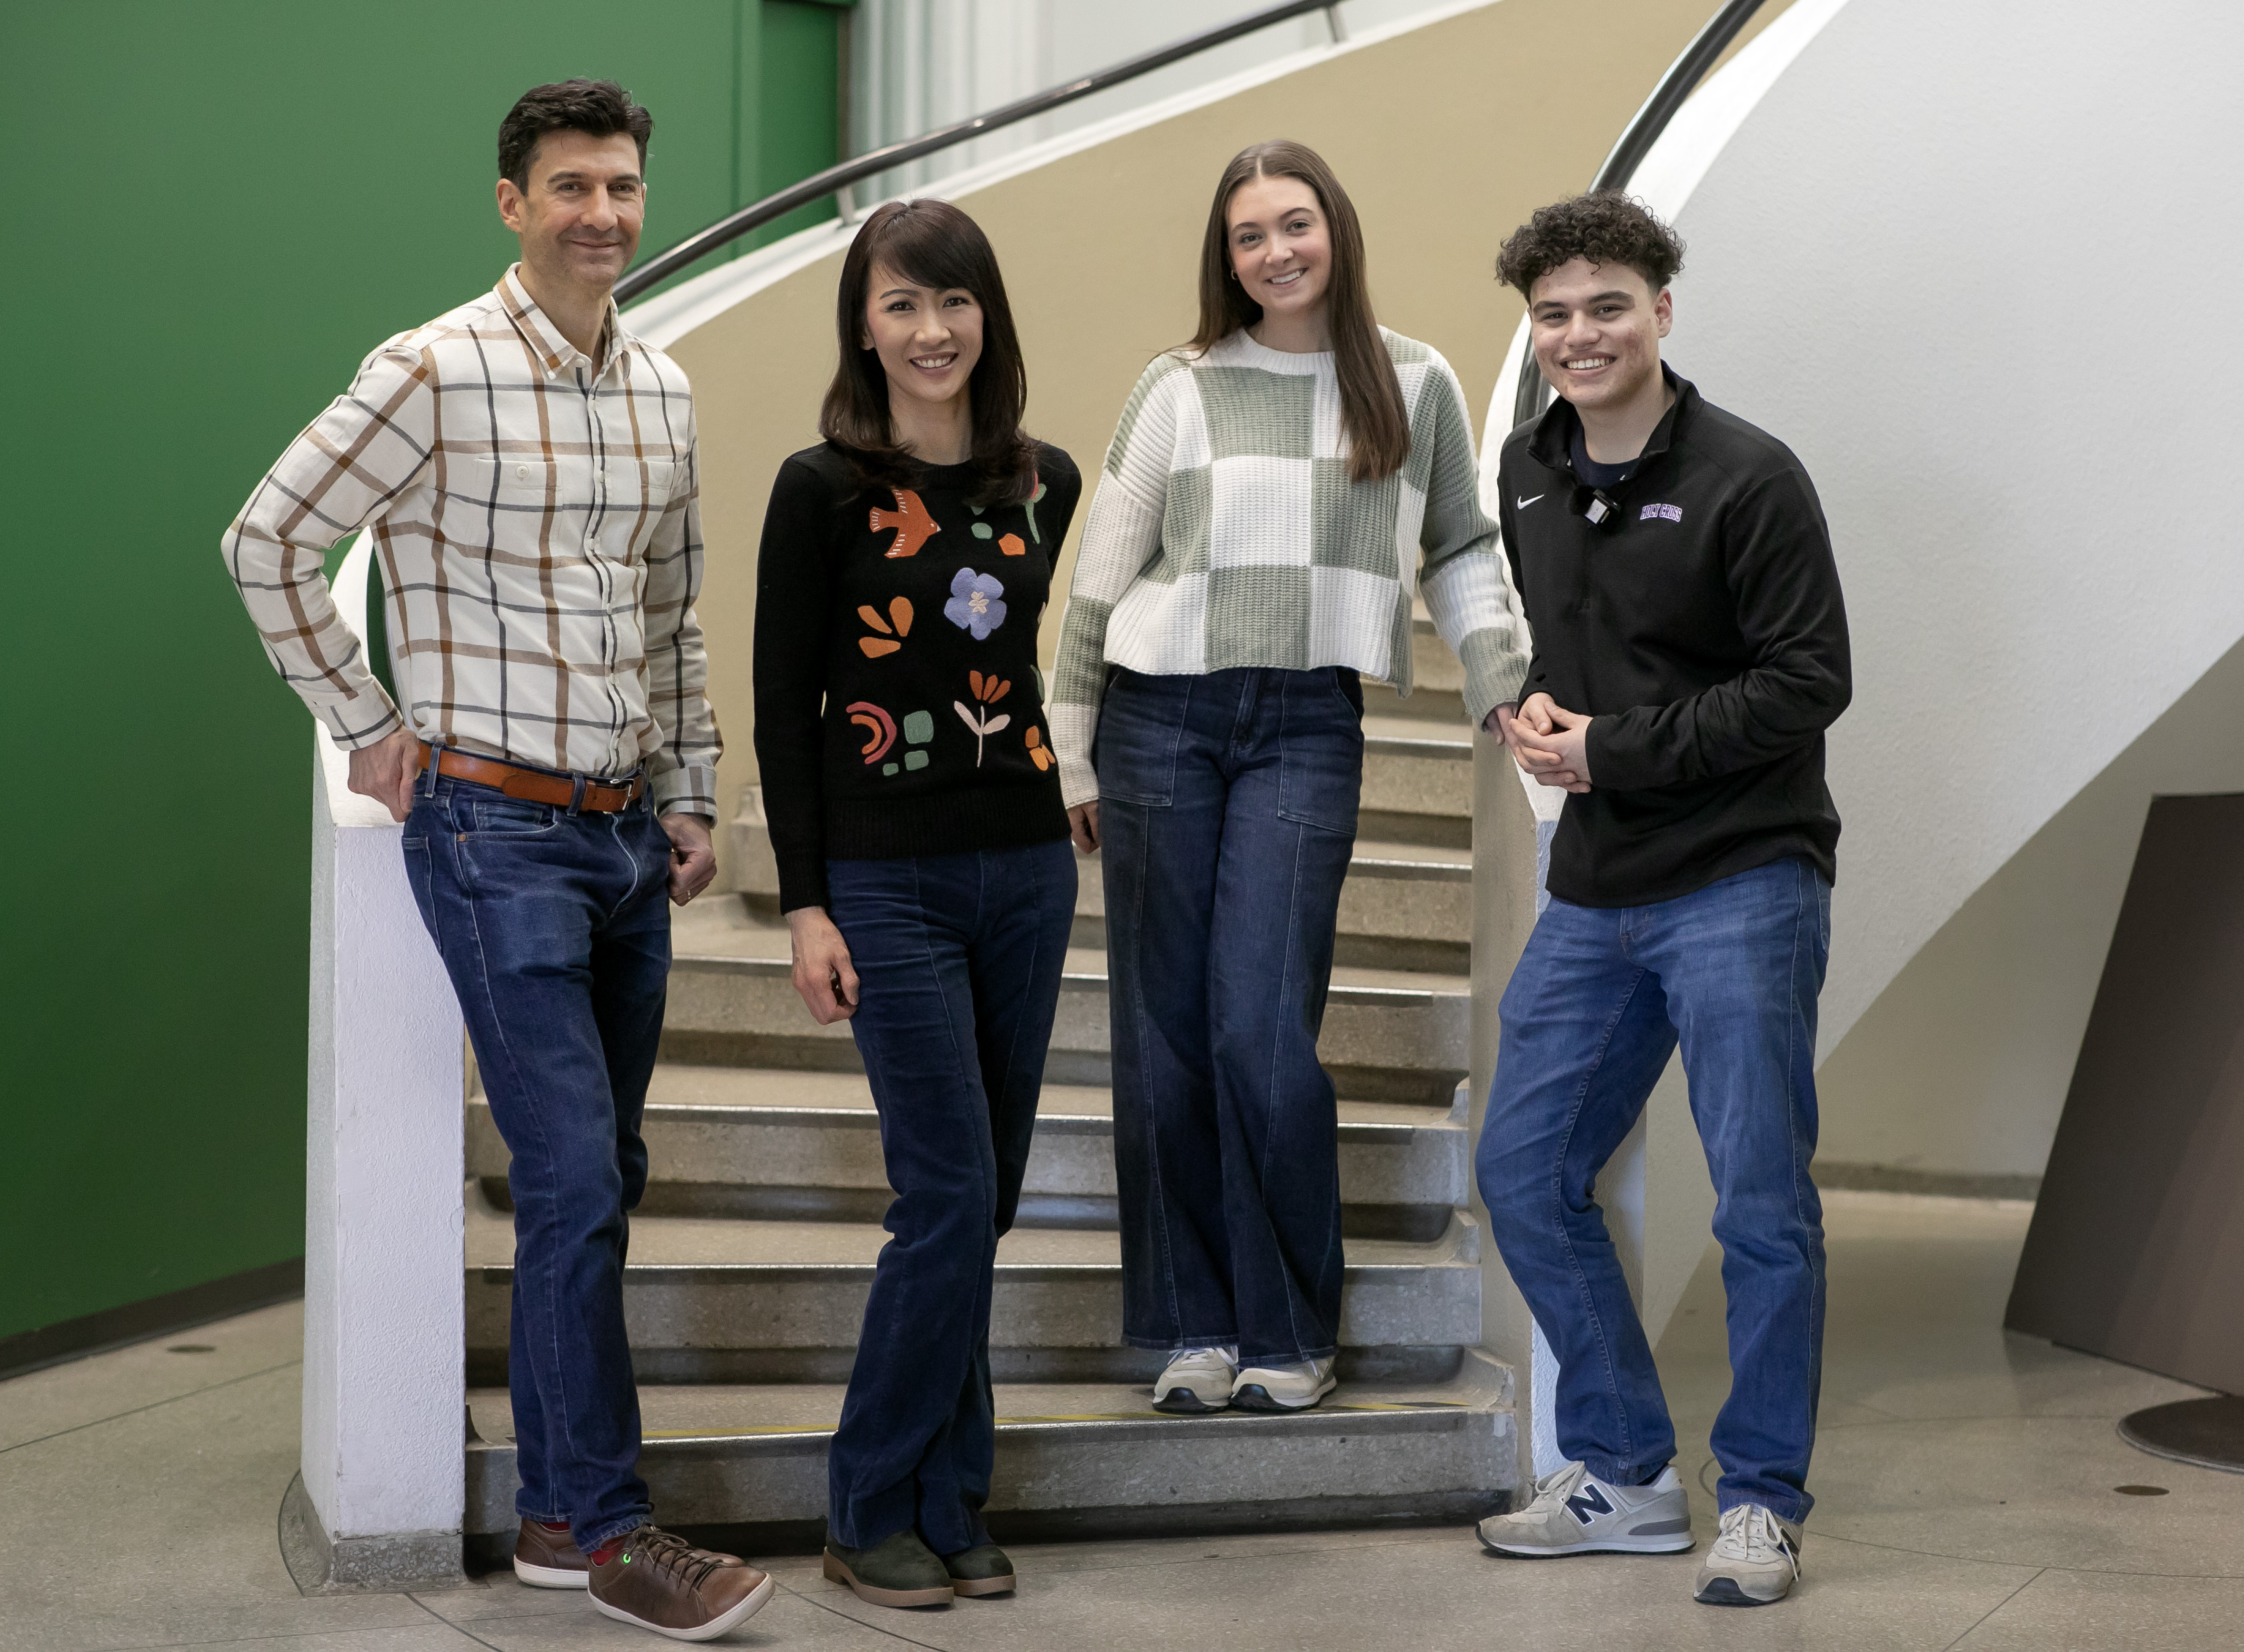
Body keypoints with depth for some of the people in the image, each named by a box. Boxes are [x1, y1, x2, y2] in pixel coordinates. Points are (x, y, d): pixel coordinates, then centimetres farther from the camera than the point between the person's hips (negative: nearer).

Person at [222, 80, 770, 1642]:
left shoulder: (664, 388, 9)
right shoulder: (437, 374, -11)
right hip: (496, 827, -7)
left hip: (628, 830, 7)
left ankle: (558, 1504, 21)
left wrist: (692, 794, 13)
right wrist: (367, 725, -5)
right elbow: (269, 540, -7)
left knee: (597, 1182, 11)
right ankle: (610, 1527, 3)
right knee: (575, 1181, -8)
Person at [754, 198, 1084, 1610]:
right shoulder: (823, 489, -6)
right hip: (889, 882, -5)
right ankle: (876, 1514, 6)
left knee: (983, 1198, 8)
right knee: (953, 1194, -8)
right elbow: (783, 704, -5)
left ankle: (953, 1508, 18)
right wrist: (807, 906, -10)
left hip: (1026, 868, 5)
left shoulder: (1045, 484, 7)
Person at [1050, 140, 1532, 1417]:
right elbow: (1105, 570, 11)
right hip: (1161, 716, 1)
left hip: (1308, 726, -1)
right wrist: (1070, 750, 10)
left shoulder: (1414, 386, 8)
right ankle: (1194, 1326, 14)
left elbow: (1462, 551, 16)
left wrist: (1513, 688, 5)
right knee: (1167, 1031, 2)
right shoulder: (1179, 388, 7)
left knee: (1263, 1034, -9)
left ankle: (1291, 1333, 6)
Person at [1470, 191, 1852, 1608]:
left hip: (1743, 884, -7)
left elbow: (1808, 683, -14)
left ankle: (1764, 1502, 15)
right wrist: (1525, 707, 1)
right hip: (1595, 892, 7)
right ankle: (1625, 1478, 23)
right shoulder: (1526, 475, 10)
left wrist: (1616, 747, -16)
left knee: (1763, 1203, -1)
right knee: (1526, 1172, 9)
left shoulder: (1749, 478, -11)